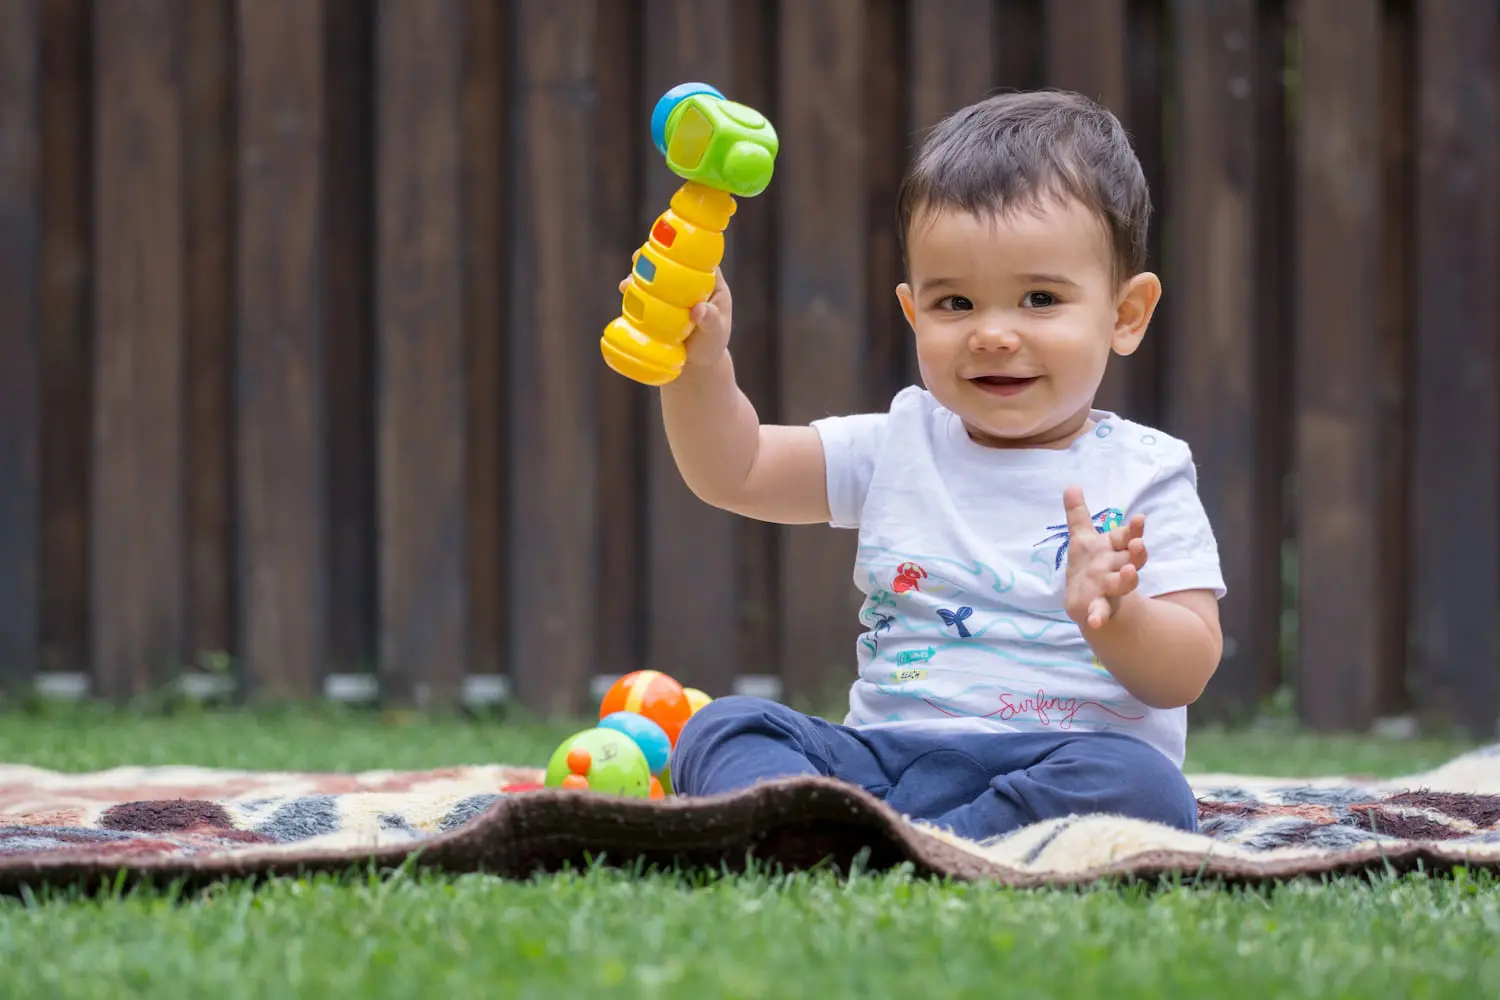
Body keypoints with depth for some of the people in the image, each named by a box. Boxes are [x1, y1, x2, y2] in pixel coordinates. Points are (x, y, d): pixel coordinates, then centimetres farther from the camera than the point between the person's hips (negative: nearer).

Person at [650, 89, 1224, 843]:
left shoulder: (1142, 477, 4)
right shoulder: (901, 446, 17)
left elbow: (1186, 673, -4)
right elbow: (731, 470, 15)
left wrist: (1113, 617, -27)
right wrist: (700, 360, -4)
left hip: (1050, 766, -4)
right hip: (886, 751, 4)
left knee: (1140, 784, -36)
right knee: (722, 729, -17)